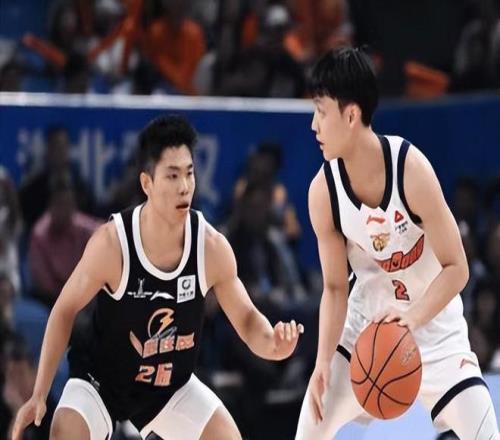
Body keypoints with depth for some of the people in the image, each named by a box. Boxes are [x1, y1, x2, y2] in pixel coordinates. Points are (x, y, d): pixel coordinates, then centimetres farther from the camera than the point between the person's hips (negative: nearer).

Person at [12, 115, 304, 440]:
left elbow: (247, 319, -6)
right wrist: (39, 395, -13)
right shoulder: (112, 242, -26)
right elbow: (65, 311, -12)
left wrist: (273, 344, -30)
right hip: (101, 380, -3)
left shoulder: (212, 247, -19)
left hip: (171, 386, 4)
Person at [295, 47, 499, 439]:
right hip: (367, 320, 3)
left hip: (433, 321, -3)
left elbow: (456, 268, -21)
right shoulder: (323, 191, -17)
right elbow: (335, 288, -8)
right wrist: (323, 362, -21)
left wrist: (412, 318, -37)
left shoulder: (411, 168, -26)